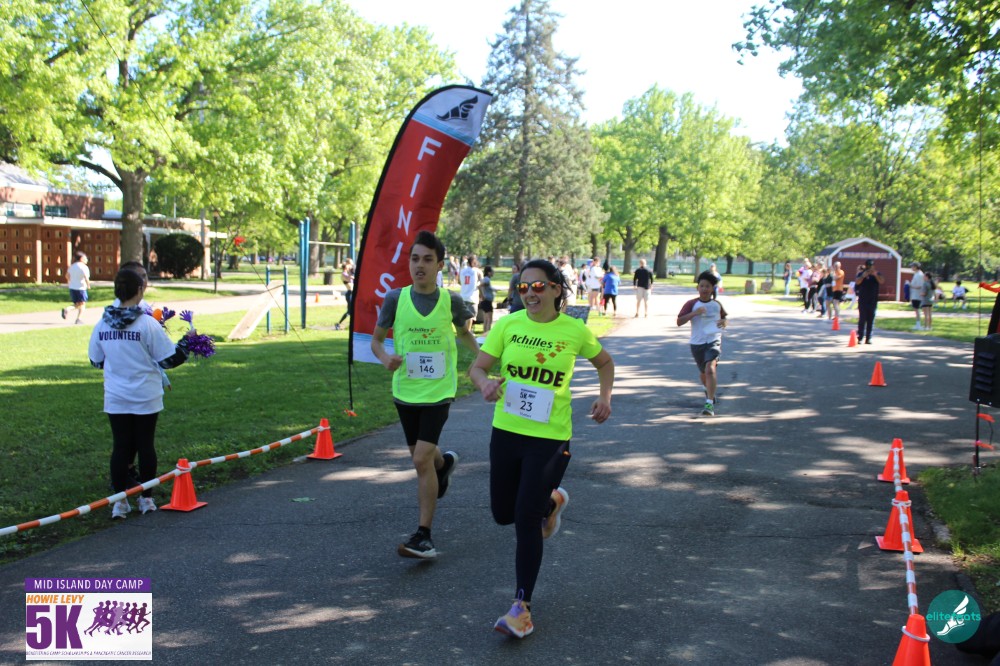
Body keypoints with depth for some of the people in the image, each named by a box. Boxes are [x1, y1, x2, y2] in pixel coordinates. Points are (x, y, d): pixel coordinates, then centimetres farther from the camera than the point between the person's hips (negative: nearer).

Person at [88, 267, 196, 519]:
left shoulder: (102, 325, -4)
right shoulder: (148, 324, -17)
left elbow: (96, 361, 8)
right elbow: (169, 359, -11)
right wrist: (187, 340, 3)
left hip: (115, 399, 3)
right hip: (146, 399, -2)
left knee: (120, 447, 10)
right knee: (146, 446, 11)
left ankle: (120, 501, 13)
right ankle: (146, 499, 21)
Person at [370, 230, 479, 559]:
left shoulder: (451, 301, -8)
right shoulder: (396, 298, -7)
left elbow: (465, 334, 12)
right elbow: (376, 339, 3)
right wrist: (385, 357, -18)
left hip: (438, 392, -3)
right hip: (405, 391, 3)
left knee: (422, 459, -14)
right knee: (420, 455, 20)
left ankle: (424, 536, -3)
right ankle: (445, 462, 58)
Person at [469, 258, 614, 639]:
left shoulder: (574, 330, -4)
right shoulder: (508, 325, -2)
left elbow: (605, 362, 15)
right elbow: (477, 368, -1)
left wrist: (605, 396, 0)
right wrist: (485, 383, -23)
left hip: (550, 438, -3)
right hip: (506, 432, 3)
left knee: (526, 519, -8)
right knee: (503, 514, 15)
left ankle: (522, 607, 7)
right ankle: (552, 500, 48)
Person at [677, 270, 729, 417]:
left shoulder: (717, 304, 3)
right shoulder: (691, 304, -5)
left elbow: (725, 315, 22)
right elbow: (679, 322, -13)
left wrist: (724, 321, -2)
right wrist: (694, 313, -26)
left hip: (714, 341, -1)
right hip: (697, 343, 1)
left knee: (710, 369, -23)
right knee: (703, 373, 18)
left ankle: (709, 404, -25)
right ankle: (708, 390, 53)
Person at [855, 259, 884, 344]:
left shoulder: (877, 274, 7)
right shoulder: (861, 274, 4)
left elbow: (882, 281, -11)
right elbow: (857, 282, -14)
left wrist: (876, 275, -26)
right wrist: (863, 275, -29)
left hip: (873, 301, 2)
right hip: (863, 301, -2)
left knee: (870, 320, 2)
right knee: (862, 319, -6)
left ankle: (868, 339, 6)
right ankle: (859, 338, -2)